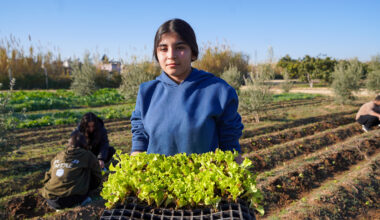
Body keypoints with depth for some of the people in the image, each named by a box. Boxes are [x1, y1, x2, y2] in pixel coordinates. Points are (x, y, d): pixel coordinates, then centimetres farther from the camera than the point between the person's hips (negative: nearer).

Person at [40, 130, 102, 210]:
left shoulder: (58, 156, 17)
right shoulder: (87, 155, 5)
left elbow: (48, 176, 25)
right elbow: (97, 177, 14)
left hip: (50, 201, 5)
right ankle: (81, 200, -2)